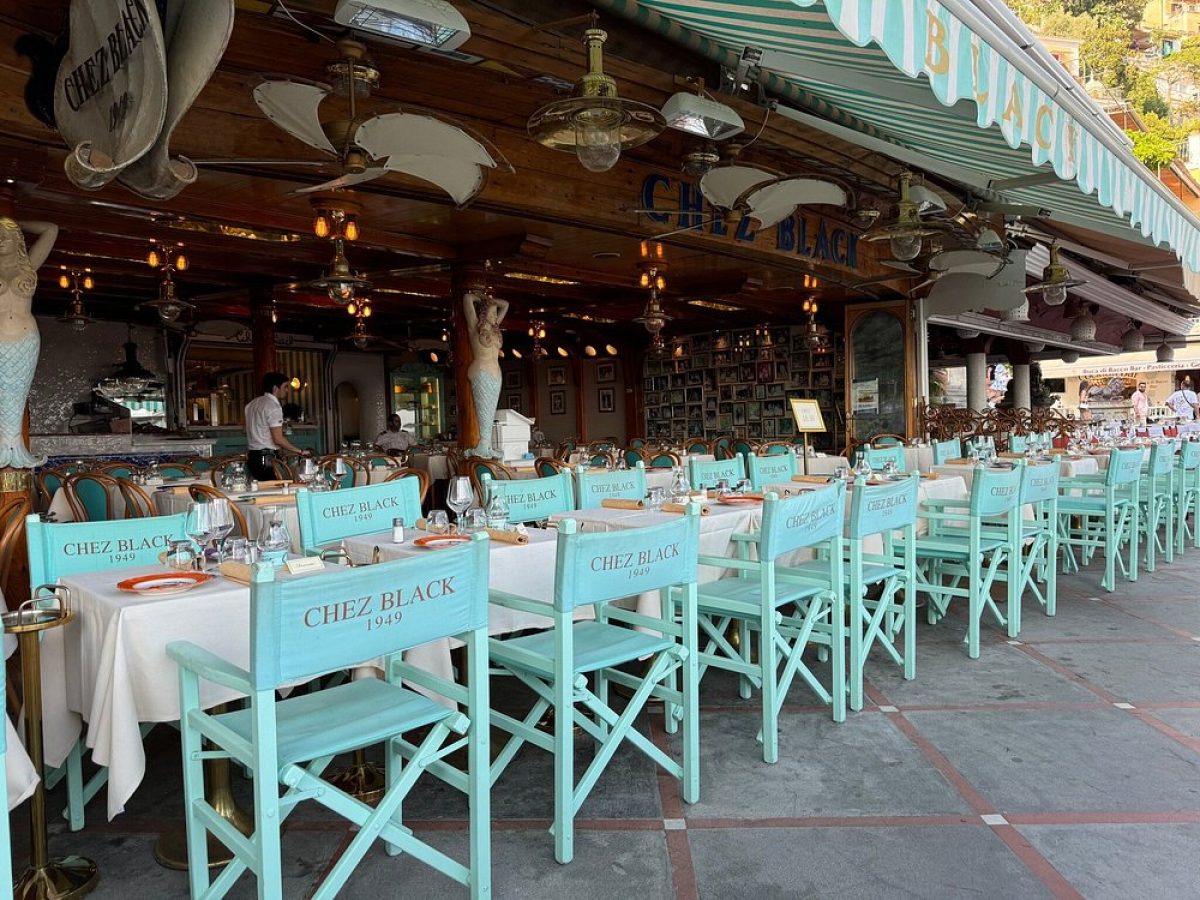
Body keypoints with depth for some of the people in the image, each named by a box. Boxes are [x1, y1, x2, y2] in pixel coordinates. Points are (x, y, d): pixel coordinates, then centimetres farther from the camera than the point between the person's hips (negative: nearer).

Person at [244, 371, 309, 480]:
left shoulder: (252, 404, 14)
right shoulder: (273, 406, -14)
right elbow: (278, 439, -18)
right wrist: (300, 451, -11)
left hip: (252, 456, 10)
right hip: (266, 458, -10)